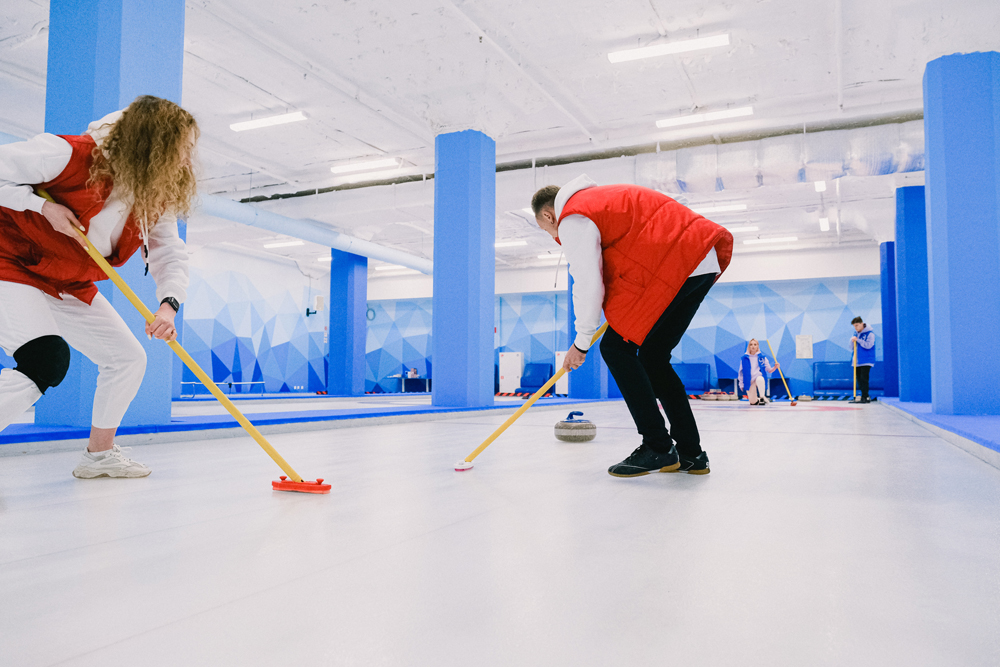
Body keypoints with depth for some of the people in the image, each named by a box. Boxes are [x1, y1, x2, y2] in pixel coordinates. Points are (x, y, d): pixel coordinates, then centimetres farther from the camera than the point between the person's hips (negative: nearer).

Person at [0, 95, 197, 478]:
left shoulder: (157, 199, -6)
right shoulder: (70, 155, -26)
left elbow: (170, 254, -8)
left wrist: (169, 304, -25)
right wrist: (43, 206, -26)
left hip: (68, 286, 8)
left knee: (128, 358, 8)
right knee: (48, 361, -30)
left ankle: (99, 454, 26)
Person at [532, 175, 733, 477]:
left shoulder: (572, 219, -1)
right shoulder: (602, 198, 29)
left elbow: (588, 285, -7)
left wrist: (581, 342, 5)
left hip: (673, 264, -10)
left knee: (615, 347, -3)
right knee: (653, 357, 15)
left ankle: (658, 447, -5)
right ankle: (690, 453, 15)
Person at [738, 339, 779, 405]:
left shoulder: (762, 358, 4)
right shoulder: (744, 359, 4)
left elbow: (769, 370, 5)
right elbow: (741, 372, 10)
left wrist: (775, 367, -15)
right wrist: (741, 384, 8)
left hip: (760, 378, -1)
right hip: (750, 382, 1)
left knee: (759, 379, -40)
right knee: (753, 402, -9)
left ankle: (762, 398, -19)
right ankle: (757, 399, 30)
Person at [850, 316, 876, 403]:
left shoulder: (870, 333, -6)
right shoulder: (855, 333, 14)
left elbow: (868, 345, -16)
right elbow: (852, 347, 15)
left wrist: (858, 340, -15)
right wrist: (852, 341, -4)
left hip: (866, 361, -7)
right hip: (857, 361, 7)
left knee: (864, 379, -11)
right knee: (859, 380, 7)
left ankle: (864, 397, -9)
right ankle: (865, 397, 13)